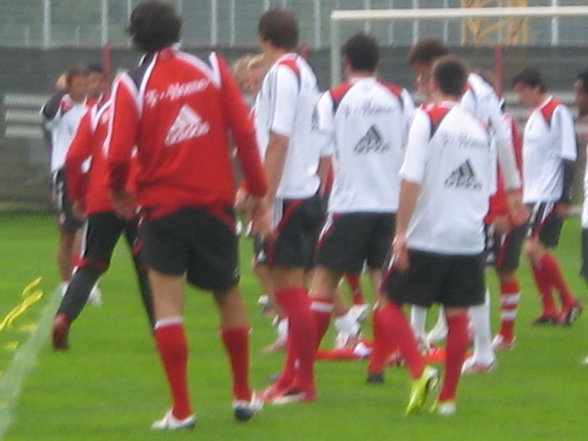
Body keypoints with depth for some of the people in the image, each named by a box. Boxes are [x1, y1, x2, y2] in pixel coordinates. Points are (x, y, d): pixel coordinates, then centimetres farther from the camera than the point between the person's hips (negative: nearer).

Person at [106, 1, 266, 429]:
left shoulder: (132, 85, -6)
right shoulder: (212, 68, 0)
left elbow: (118, 155, -12)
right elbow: (244, 131, -4)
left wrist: (120, 192, 8)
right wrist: (257, 188, 6)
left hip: (162, 205, -2)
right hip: (215, 202, 2)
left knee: (167, 301, 0)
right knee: (228, 294, 18)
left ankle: (181, 408, -5)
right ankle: (243, 396, 26)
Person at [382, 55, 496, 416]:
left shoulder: (428, 119, -7)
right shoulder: (481, 129, 10)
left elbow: (412, 179, -14)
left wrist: (401, 232, -12)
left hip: (427, 237, -5)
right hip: (470, 237, 5)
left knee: (393, 306, 4)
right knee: (457, 315, 10)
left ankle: (420, 372, -15)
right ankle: (448, 397, 11)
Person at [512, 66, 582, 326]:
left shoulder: (557, 112, -11)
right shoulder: (535, 115, 16)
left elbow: (568, 158, -15)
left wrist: (565, 199, -18)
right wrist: (524, 196, 21)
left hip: (549, 196, -9)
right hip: (532, 196, 9)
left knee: (534, 248, -15)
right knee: (536, 250, 7)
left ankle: (568, 302, -6)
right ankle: (549, 310, 12)